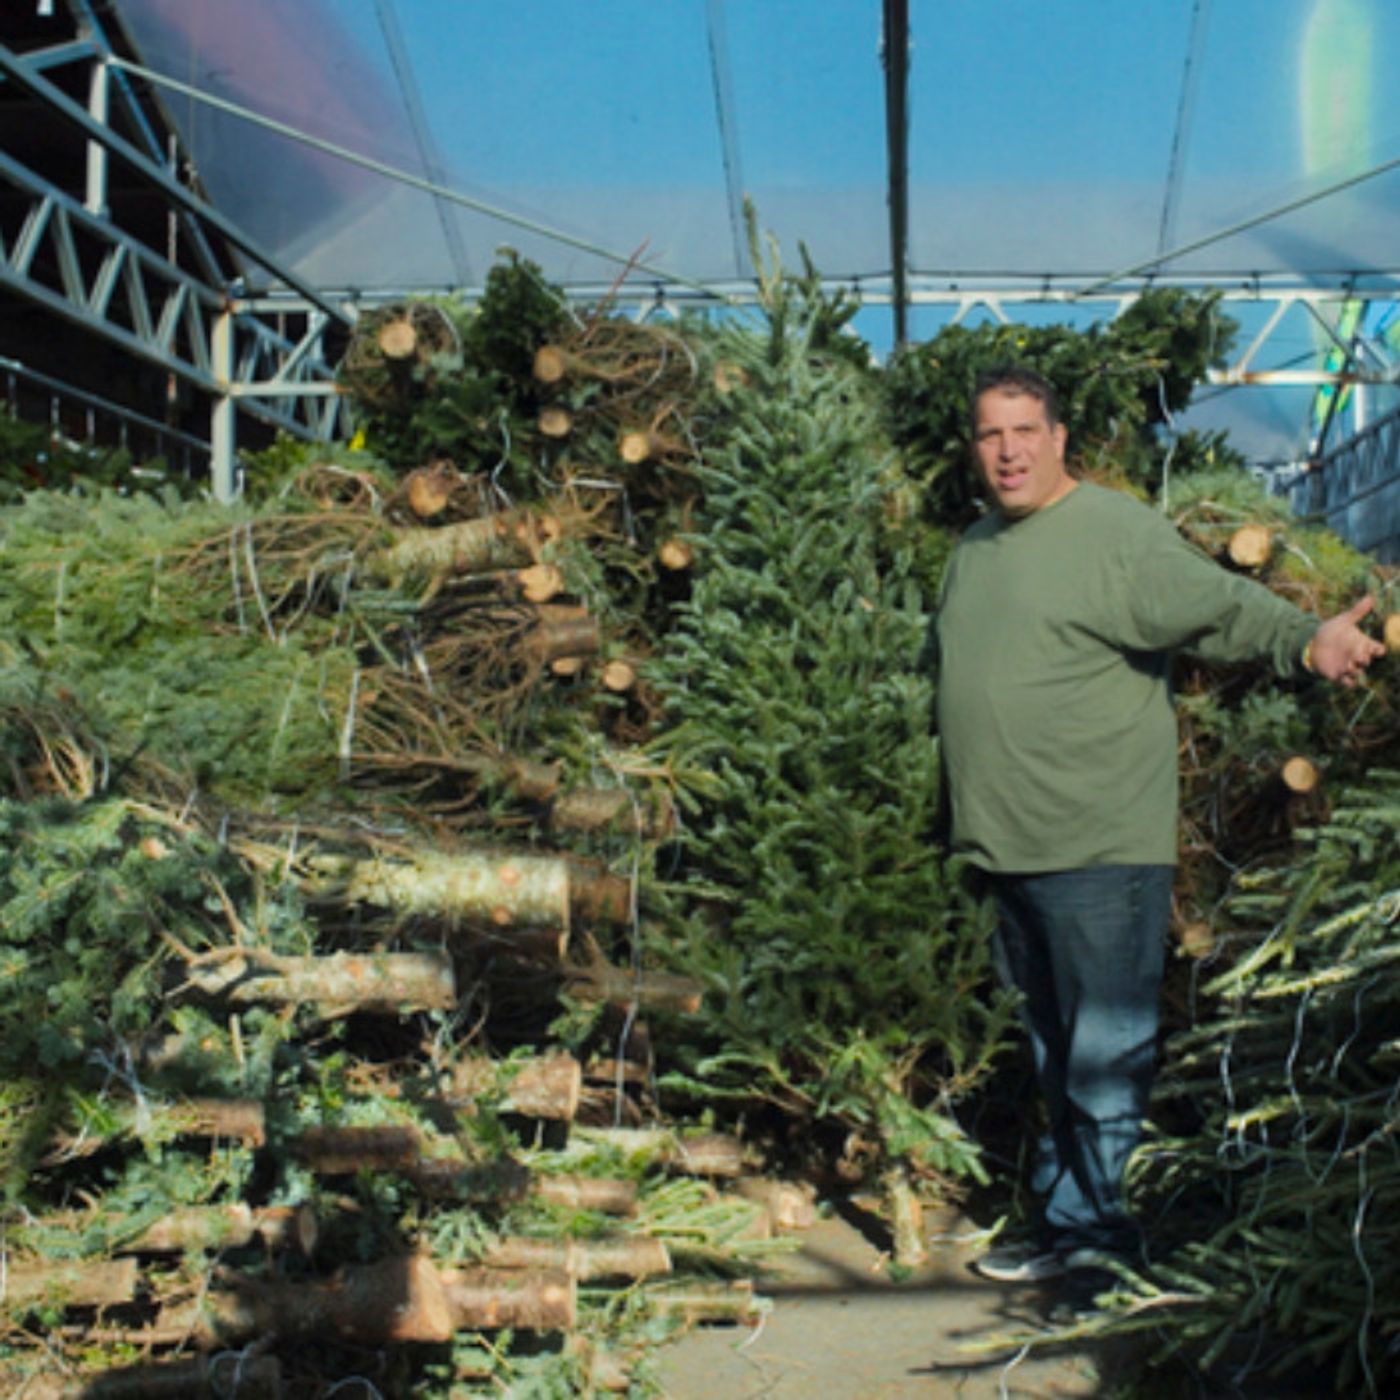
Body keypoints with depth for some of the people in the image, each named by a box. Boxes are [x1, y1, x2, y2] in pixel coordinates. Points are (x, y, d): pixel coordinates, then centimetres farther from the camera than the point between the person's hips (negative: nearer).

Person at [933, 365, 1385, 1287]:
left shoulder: (1120, 535, -9)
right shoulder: (976, 548, 16)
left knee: (1105, 1055, -3)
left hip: (1101, 851, -8)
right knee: (1053, 1050, 16)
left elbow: (1222, 607, -21)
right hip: (1008, 851, 8)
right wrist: (967, 815, 29)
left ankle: (1094, 1229, 8)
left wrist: (1308, 640, -39)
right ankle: (1065, 1220, 27)